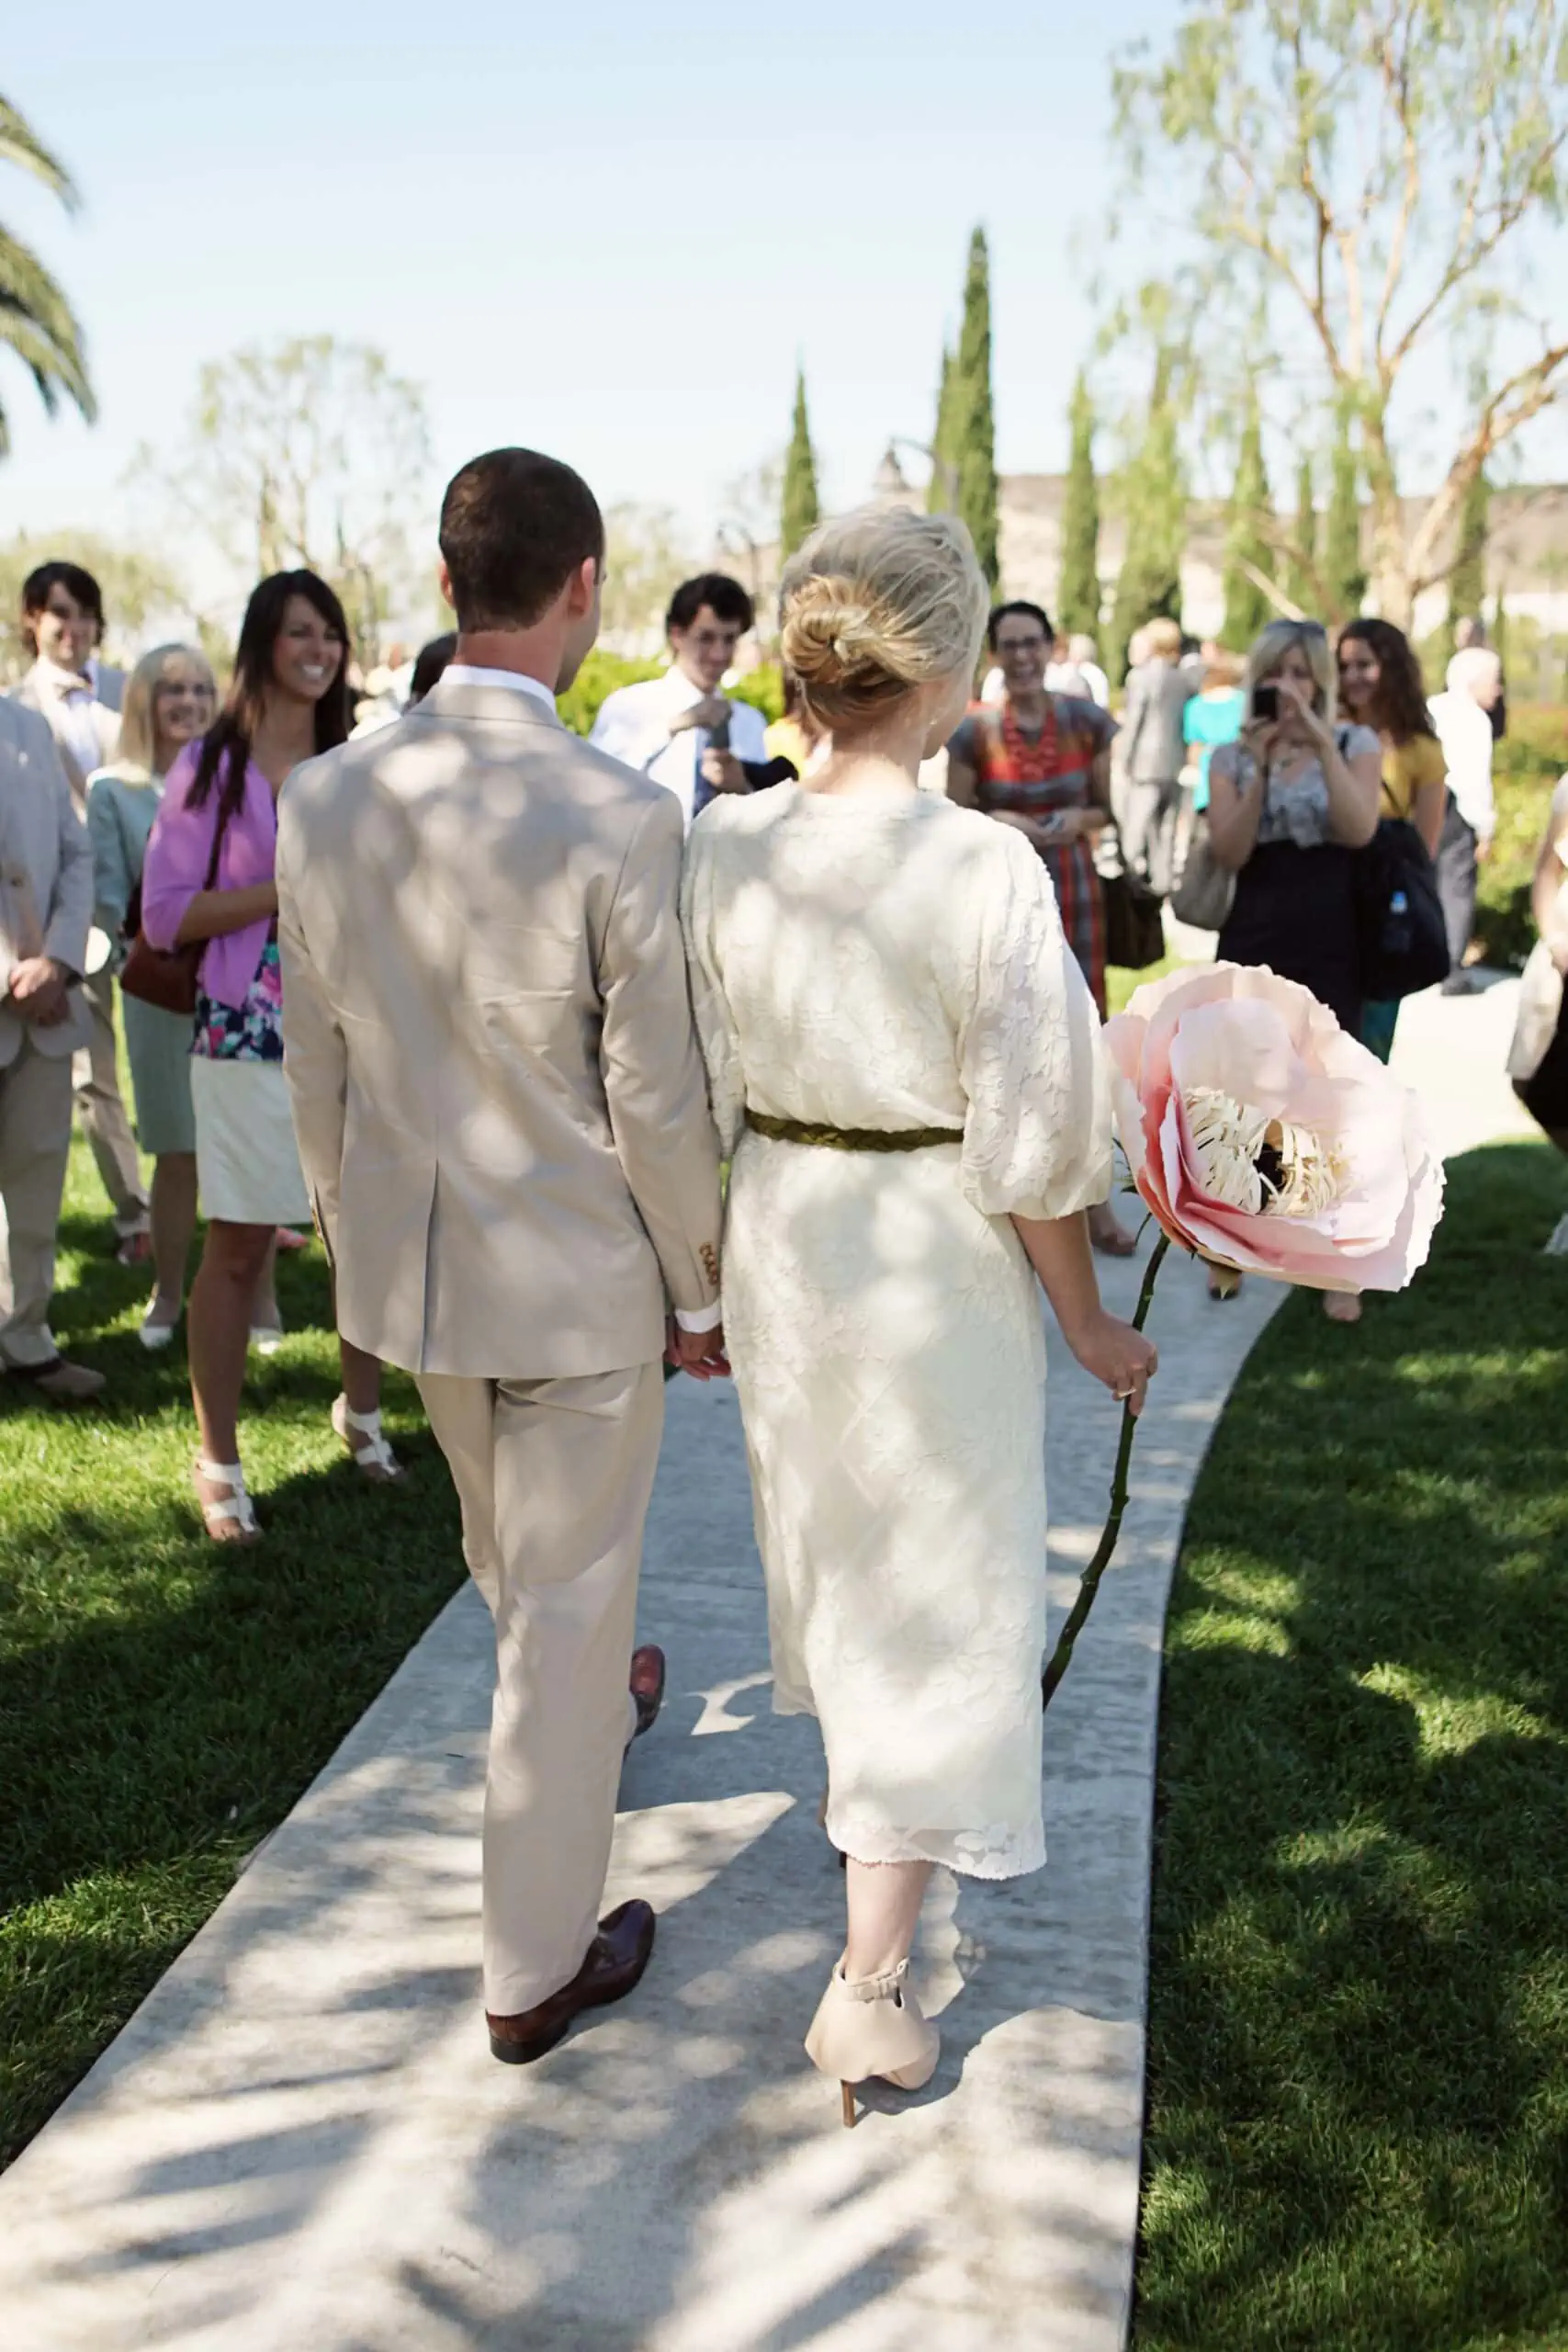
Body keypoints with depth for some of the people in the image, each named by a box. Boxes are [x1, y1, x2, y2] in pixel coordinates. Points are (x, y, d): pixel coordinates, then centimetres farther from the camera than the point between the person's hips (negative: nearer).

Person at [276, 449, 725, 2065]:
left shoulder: (323, 798, -8)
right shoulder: (621, 821, -23)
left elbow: (315, 1063, 2)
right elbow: (655, 1101, -17)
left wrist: (345, 1226, 17)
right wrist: (698, 1288, -2)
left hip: (405, 1261, 6)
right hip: (576, 1275, -5)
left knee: (509, 1550, 30)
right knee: (566, 1604, 10)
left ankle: (589, 1694, 61)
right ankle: (535, 1973, 24)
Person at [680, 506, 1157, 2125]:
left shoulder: (724, 847, -9)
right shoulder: (984, 866, -23)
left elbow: (700, 1098, 0)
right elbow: (1030, 1143, -18)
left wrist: (703, 1275, 14)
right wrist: (1086, 1322, -4)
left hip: (778, 1236, 6)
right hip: (936, 1253, -5)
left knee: (830, 1535, 28)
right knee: (941, 1584, 8)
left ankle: (866, 1800, 55)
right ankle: (869, 1979, 10)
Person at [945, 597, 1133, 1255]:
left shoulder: (1088, 721, 0)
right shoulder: (974, 731, -4)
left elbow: (1111, 807, 9)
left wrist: (1081, 819, -12)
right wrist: (1001, 822, -15)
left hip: (1074, 891, 1)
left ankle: (1092, 1197, 10)